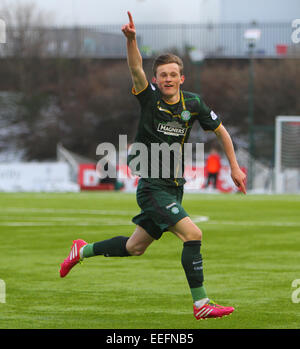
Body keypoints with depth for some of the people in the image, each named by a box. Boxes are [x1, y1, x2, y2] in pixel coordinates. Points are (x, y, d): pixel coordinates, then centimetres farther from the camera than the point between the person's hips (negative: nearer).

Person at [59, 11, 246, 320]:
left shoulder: (192, 104, 1)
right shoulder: (150, 97, -10)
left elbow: (220, 130, 15)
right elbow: (136, 69, -28)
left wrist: (234, 167, 16)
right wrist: (131, 39, -45)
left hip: (173, 186, 6)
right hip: (152, 186, -6)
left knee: (135, 247, 17)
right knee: (192, 234, -19)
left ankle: (83, 251, 40)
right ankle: (201, 304, -14)